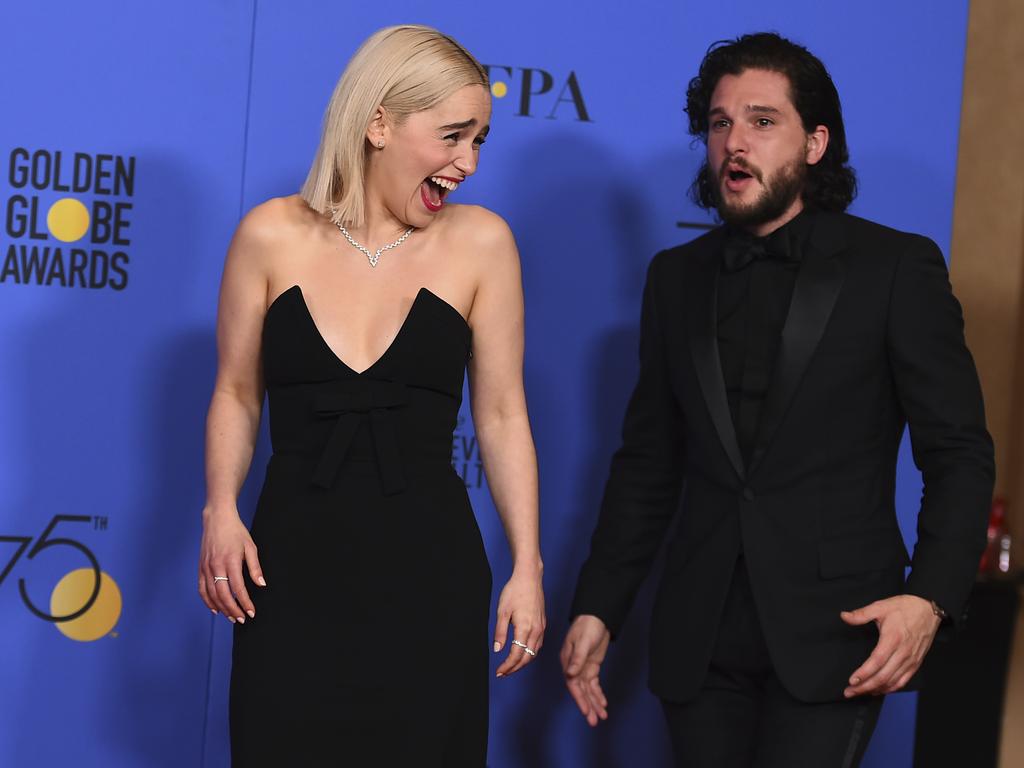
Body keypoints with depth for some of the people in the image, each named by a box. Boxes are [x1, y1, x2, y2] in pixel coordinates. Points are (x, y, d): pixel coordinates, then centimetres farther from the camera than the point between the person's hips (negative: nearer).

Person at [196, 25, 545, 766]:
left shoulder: (480, 242, 1)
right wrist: (221, 511, -6)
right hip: (292, 568, 0)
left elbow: (502, 415, 3)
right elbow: (237, 396, 9)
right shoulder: (272, 236, 2)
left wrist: (528, 567, 0)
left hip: (428, 573, 0)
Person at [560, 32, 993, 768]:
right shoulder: (677, 276, 11)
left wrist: (931, 598, -17)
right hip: (700, 642, 4)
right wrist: (597, 609, 6)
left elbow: (960, 453, -3)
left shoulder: (897, 267, -2)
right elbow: (648, 462, 13)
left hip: (833, 631, -4)